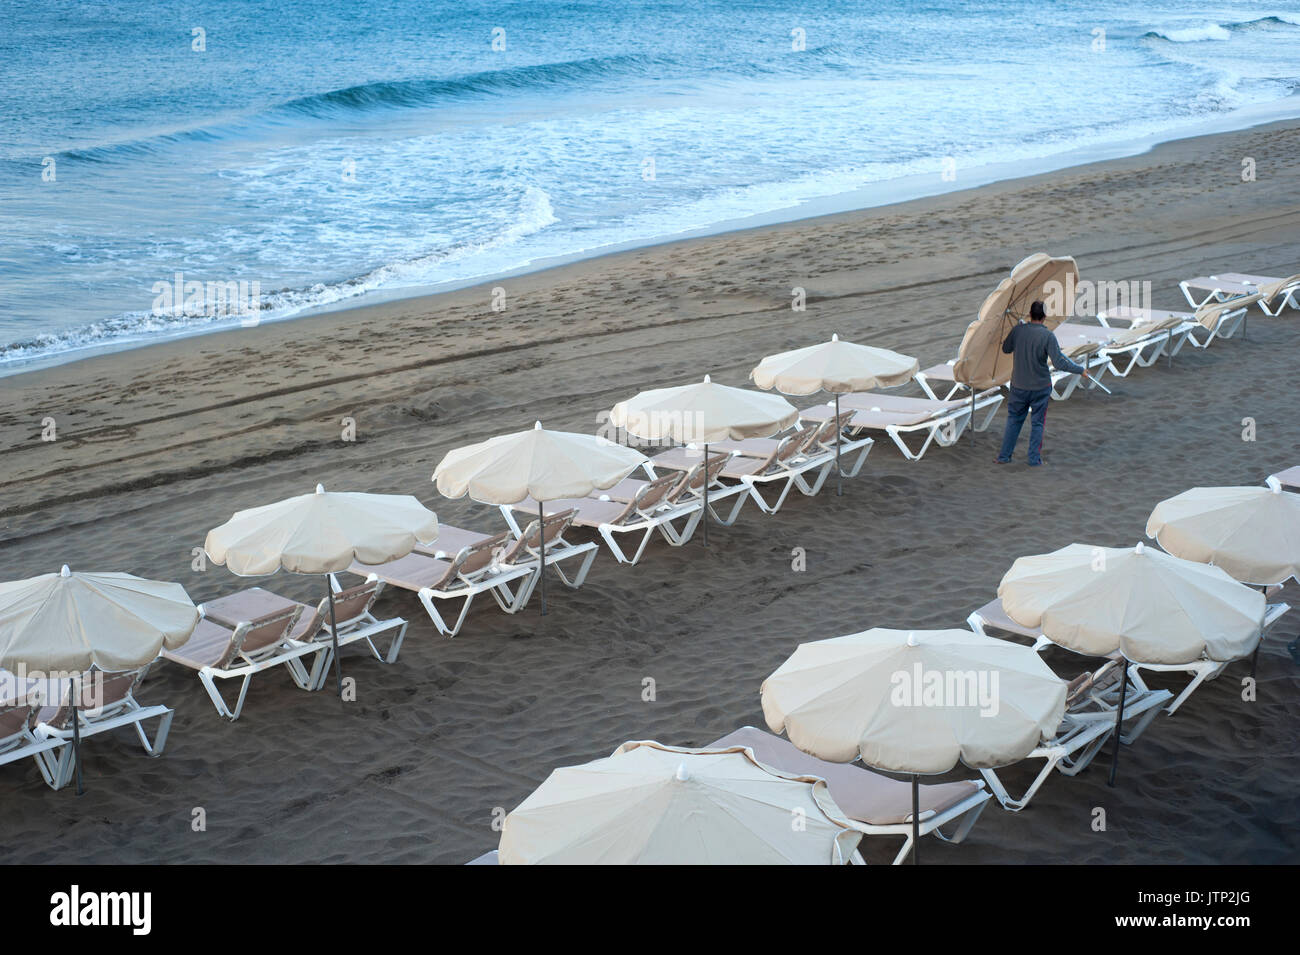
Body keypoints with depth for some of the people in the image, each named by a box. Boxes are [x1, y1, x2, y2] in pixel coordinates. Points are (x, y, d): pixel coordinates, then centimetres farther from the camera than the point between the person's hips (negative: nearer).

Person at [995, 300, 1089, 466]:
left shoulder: (1018, 330, -8)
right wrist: (1080, 370, -9)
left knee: (1014, 419, 17)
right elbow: (1059, 363, -20)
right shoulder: (1047, 336, -18)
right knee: (1037, 423, 10)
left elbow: (1006, 349, 9)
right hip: (1040, 386, -3)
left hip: (1019, 385, 3)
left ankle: (1004, 456, 19)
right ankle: (1034, 459, 14)